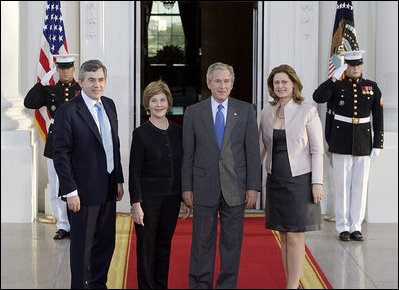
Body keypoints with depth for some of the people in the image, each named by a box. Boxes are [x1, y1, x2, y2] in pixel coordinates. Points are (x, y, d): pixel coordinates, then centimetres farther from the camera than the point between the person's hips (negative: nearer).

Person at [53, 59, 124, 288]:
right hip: (85, 190, -7)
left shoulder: (109, 105, 9)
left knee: (106, 242, 15)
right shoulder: (68, 111, -13)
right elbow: (61, 154, -14)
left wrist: (119, 180, 12)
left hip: (108, 188, 7)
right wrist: (70, 191, -17)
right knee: (82, 244, 4)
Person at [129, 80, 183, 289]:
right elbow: (134, 171, -8)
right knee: (146, 246, 2)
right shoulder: (141, 133, -7)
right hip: (148, 197, -4)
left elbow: (182, 166, 12)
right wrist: (136, 204, -14)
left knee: (165, 244, 12)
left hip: (172, 197, 4)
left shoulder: (177, 131, 6)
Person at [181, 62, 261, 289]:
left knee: (232, 243, 8)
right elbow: (188, 154, 4)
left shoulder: (246, 111, 4)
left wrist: (253, 187, -3)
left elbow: (253, 151, 2)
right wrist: (187, 188, -1)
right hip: (204, 187, 0)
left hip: (235, 188, 1)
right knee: (202, 243, 6)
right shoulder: (194, 112, 3)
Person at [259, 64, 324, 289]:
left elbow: (317, 151, -6)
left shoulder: (307, 112, -7)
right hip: (275, 181, 5)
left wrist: (317, 183, -11)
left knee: (295, 237, -6)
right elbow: (261, 147, 15)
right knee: (284, 237, 8)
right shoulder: (267, 112, 6)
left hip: (299, 181, -5)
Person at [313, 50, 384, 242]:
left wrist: (378, 145, 0)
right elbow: (318, 97, -18)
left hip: (363, 144, 2)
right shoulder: (336, 86, 2)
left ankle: (356, 227, 13)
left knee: (360, 185, 4)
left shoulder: (372, 87, 6)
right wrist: (334, 77, -20)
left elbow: (378, 118, 6)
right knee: (342, 185, 1)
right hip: (341, 143, -2)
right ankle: (343, 227, 9)